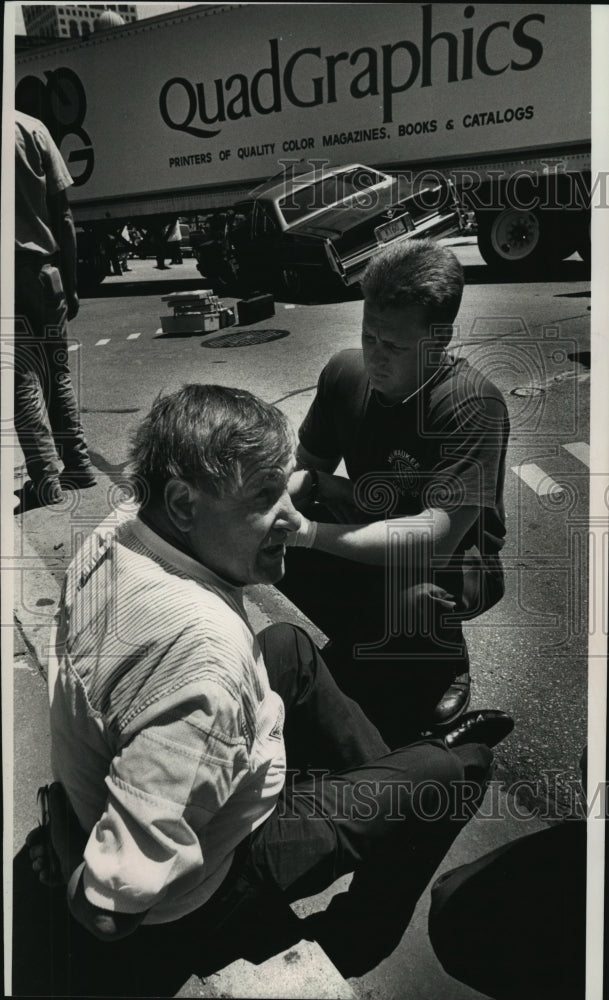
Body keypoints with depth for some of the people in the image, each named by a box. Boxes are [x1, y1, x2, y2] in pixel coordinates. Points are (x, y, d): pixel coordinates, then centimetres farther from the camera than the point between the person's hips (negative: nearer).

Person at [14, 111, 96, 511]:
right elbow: (63, 216, 2)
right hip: (46, 273, 3)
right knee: (58, 373, 15)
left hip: (13, 278, -3)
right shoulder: (33, 129, 3)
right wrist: (71, 283, 7)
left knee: (25, 382, 2)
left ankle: (46, 479, 1)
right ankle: (78, 464, 19)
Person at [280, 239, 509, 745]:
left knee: (410, 596, -38)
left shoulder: (473, 405, -27)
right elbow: (308, 470, 3)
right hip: (368, 538, 6)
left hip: (454, 561, -5)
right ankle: (363, 648, 4)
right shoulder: (346, 372, -9)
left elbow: (433, 541, -34)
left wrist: (308, 532, -38)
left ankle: (443, 664, -1)